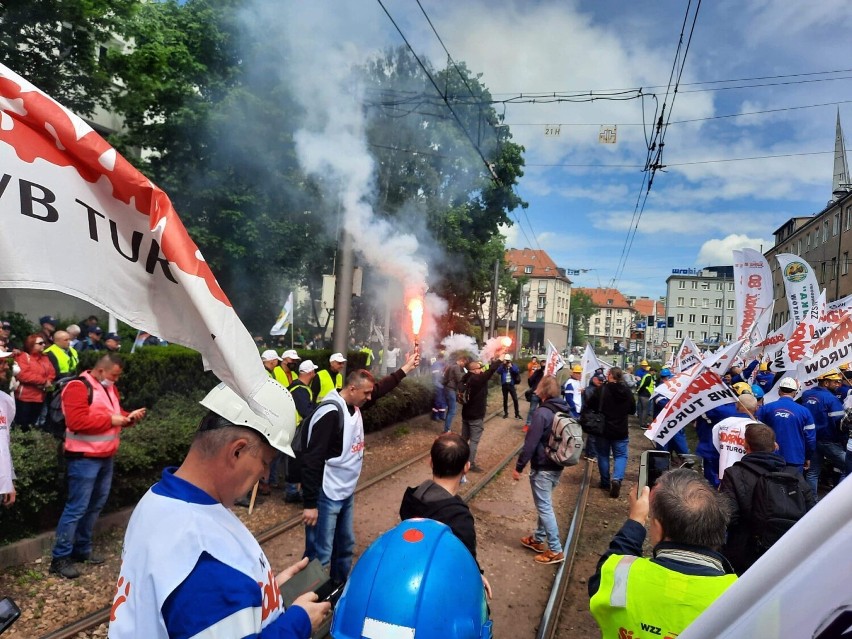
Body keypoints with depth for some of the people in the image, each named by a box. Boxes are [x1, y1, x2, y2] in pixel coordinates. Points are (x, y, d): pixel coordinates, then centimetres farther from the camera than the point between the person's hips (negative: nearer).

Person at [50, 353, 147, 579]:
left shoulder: (108, 388, 14)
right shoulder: (78, 387, -15)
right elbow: (77, 421, -25)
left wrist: (129, 417, 3)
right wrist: (110, 420, -21)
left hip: (106, 457, 9)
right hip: (84, 458, -9)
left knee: (95, 505, 15)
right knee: (77, 508, -4)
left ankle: (82, 549, 27)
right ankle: (60, 558, 7)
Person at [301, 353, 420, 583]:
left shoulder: (354, 405, 2)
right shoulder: (330, 413, -25)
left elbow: (380, 389, 19)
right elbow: (312, 460, -26)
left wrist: (405, 369, 17)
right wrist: (310, 504, -24)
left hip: (347, 492, 9)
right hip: (326, 496, -9)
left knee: (346, 546, 23)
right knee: (320, 555, 0)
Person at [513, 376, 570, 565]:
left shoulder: (542, 413, -22)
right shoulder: (564, 410, 4)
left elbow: (530, 443, -21)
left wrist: (519, 467, -14)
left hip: (542, 468, -8)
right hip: (557, 466, 8)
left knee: (544, 507, 2)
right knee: (544, 504, 20)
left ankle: (555, 551, 8)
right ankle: (538, 539, 33)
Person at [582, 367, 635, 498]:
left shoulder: (601, 389, -15)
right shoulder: (627, 391, -4)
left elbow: (588, 406, -12)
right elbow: (632, 410, 10)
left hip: (602, 429, -1)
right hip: (620, 430, 2)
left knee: (603, 455, 14)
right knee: (621, 455, 10)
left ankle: (605, 482, 20)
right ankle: (617, 479, -12)